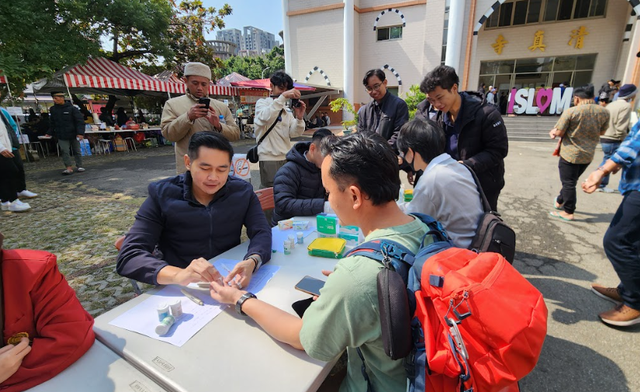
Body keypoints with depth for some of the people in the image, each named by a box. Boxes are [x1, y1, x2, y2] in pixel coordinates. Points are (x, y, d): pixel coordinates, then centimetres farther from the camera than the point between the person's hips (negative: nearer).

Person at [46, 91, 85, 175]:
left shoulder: (72, 108, -8)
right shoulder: (53, 109, 5)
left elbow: (80, 121, -11)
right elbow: (52, 123, 14)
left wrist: (80, 133, -20)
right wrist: (49, 133, 11)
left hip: (73, 134, -3)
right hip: (62, 136, 3)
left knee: (77, 151, 8)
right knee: (64, 151, -5)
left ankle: (79, 166, 19)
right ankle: (69, 167, -2)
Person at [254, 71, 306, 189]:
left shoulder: (287, 110, 14)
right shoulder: (262, 103, 4)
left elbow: (294, 133, 3)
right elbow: (265, 117, -20)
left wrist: (299, 118, -15)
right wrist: (283, 97, -26)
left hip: (287, 157, 5)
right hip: (269, 158, -4)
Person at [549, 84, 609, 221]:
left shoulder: (571, 112, -17)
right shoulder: (604, 112, 0)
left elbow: (559, 133, -17)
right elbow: (601, 132, 12)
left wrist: (553, 132, 4)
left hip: (570, 154, -6)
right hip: (588, 155, 6)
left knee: (568, 183, 3)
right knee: (571, 181, 21)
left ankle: (568, 212, 10)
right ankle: (560, 202, 37)